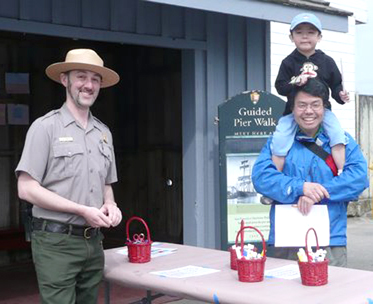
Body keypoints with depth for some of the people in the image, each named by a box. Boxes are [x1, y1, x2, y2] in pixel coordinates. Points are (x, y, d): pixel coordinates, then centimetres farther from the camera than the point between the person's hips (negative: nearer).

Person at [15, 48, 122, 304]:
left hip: (93, 241, 6)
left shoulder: (104, 132, 11)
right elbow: (27, 189, -13)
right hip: (56, 242, -6)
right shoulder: (46, 127, -7)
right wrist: (82, 210, -16)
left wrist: (110, 205, -2)